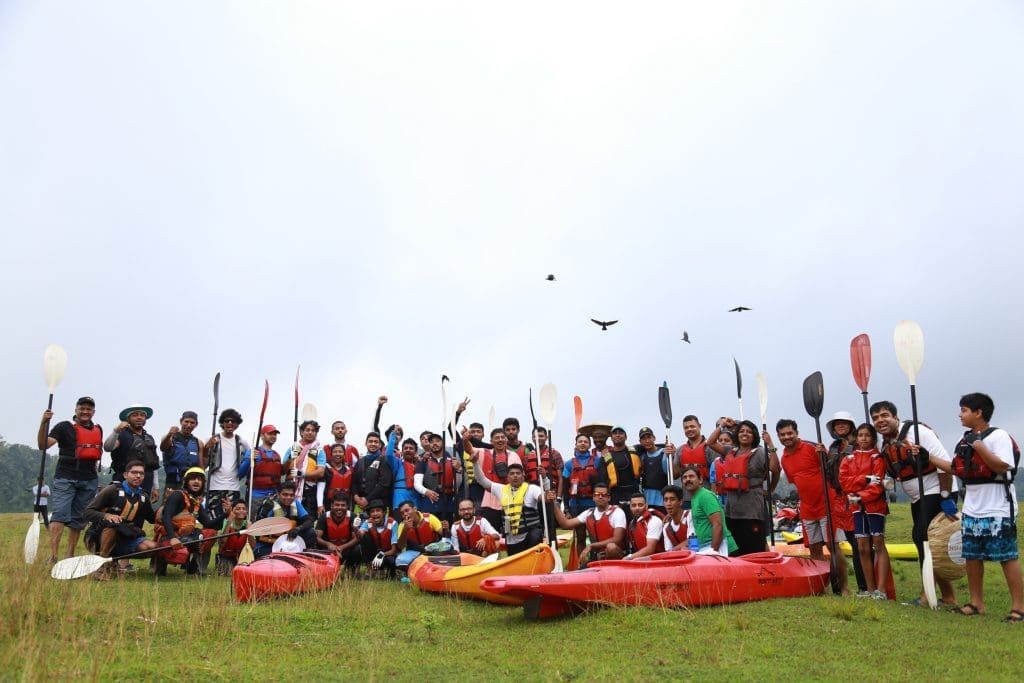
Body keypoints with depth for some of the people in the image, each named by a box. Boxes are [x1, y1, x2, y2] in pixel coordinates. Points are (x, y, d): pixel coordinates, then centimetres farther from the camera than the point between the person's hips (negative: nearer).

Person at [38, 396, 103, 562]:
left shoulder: (98, 430, 16)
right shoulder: (64, 427, 0)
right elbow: (43, 445, -12)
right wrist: (44, 422, -24)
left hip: (89, 480, 5)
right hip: (65, 478, -5)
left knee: (78, 519, 8)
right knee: (60, 515, -16)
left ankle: (70, 556, 14)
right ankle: (53, 557, -20)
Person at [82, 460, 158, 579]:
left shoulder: (143, 497, 9)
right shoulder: (112, 490, -8)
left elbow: (152, 519, 20)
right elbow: (87, 513, -12)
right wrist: (106, 516, -32)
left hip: (125, 540, 5)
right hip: (101, 538, -5)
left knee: (152, 547, -21)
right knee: (112, 523, -38)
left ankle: (123, 560, 4)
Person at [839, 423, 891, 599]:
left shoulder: (877, 458, -2)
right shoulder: (848, 458, 10)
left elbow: (878, 484, -10)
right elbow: (844, 480, -2)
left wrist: (860, 496, -20)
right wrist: (865, 479, -14)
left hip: (875, 505, -4)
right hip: (857, 506, 4)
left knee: (878, 545, -5)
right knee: (862, 548, 5)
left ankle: (881, 589, -4)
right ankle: (869, 589, 11)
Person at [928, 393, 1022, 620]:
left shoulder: (998, 436, -11)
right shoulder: (965, 440, 12)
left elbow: (1002, 466, -22)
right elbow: (956, 468, 18)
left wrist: (979, 446, -24)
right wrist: (928, 456, 13)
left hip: (998, 510, -8)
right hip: (972, 509, 8)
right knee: (971, 556, 11)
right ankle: (976, 602, 22)